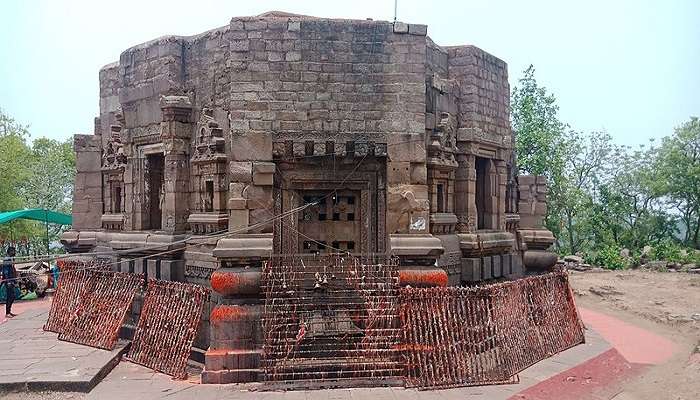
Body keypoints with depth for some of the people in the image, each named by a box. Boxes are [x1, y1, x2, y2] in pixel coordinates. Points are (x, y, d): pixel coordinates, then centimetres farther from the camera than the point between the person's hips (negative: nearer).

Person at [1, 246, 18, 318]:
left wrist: (15, 282, 23)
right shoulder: (6, 259, -12)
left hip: (11, 281, 10)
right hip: (8, 281, -10)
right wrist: (8, 281, -24)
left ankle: (9, 311, 19)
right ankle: (7, 313, -4)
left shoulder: (10, 259, 17)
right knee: (9, 297, -8)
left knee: (12, 297, 12)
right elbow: (5, 271, -18)